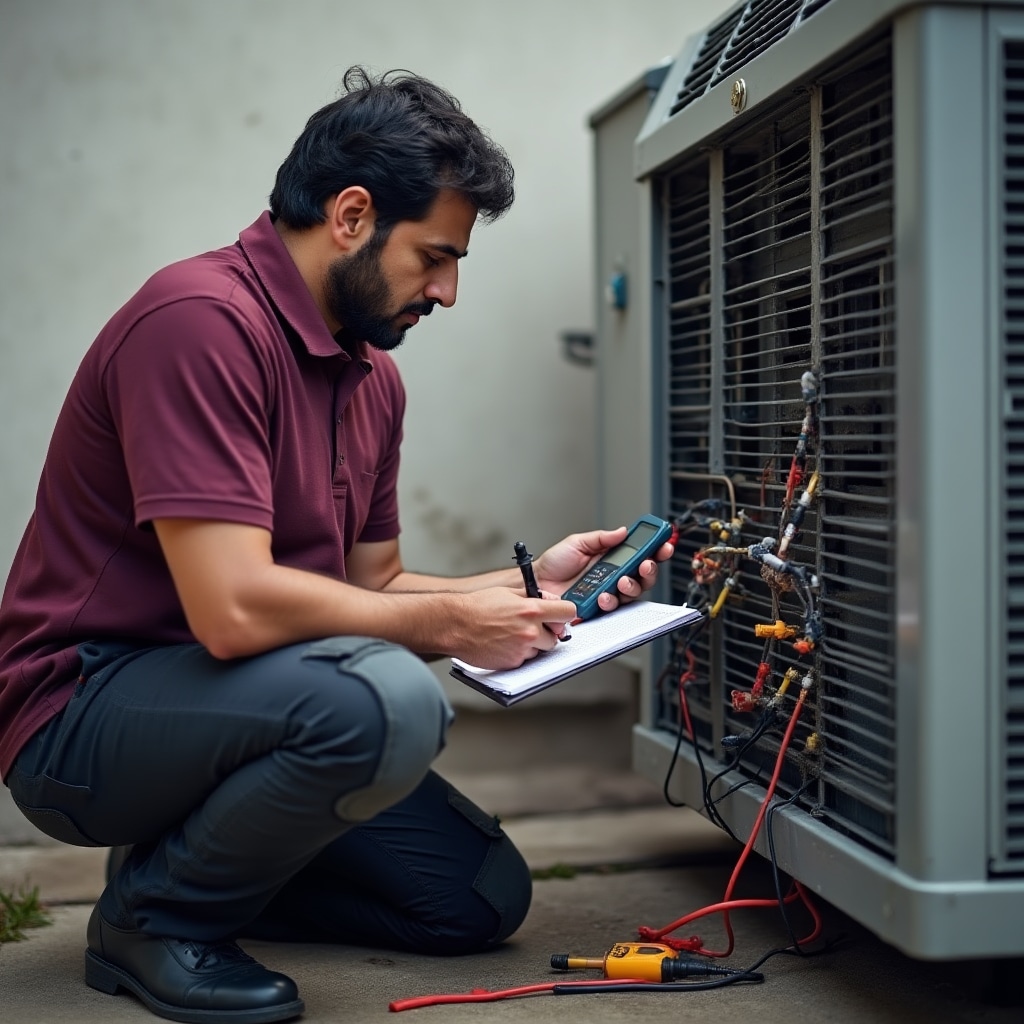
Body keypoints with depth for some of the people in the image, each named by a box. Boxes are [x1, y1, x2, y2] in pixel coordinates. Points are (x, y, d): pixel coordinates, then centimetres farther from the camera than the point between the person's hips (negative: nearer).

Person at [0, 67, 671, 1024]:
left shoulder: (373, 374, 8)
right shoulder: (201, 318, -22)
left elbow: (370, 582, 14)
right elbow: (234, 608, -29)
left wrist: (527, 581, 1)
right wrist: (448, 624, -17)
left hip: (210, 705, 9)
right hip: (83, 714, -9)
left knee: (483, 898, 5)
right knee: (385, 699, -34)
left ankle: (191, 860, 16)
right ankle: (154, 914, -9)